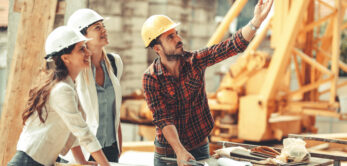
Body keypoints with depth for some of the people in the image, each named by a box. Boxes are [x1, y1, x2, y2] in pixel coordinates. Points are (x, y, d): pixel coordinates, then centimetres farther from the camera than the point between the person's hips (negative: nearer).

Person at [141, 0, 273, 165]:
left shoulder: (194, 61, -9)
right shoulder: (150, 78, -15)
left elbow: (232, 46, -16)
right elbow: (162, 118, -19)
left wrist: (257, 21, -29)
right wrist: (180, 151, -29)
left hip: (199, 147, 2)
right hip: (167, 150, -2)